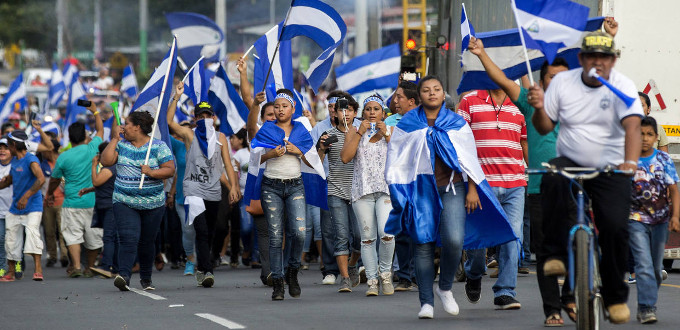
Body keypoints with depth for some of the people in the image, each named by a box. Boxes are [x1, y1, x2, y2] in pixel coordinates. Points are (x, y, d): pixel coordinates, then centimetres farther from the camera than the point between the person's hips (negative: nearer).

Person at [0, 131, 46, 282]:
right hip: (15, 208, 8)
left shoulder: (31, 160, -15)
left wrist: (26, 196, -35)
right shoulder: (14, 160, 11)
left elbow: (41, 179, -30)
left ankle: (38, 269, -29)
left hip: (32, 208, -8)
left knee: (32, 232, -25)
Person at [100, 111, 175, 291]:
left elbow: (170, 170, -6)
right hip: (124, 202, 0)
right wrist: (115, 138, -4)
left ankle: (146, 278, 26)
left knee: (147, 242, 8)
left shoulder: (159, 146, 0)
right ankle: (124, 276, -30)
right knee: (128, 239, -18)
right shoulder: (121, 144, 7)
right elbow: (105, 161, -5)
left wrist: (152, 172, -22)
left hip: (153, 204, 0)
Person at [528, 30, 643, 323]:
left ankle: (615, 297, 4)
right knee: (552, 179, -34)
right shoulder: (562, 82, 2)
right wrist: (539, 108, -17)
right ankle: (555, 255, -24)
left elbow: (632, 125, -22)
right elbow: (544, 127, 6)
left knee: (614, 227, -16)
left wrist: (630, 162, -39)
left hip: (610, 170, -1)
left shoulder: (622, 86, -7)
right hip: (569, 162, 2)